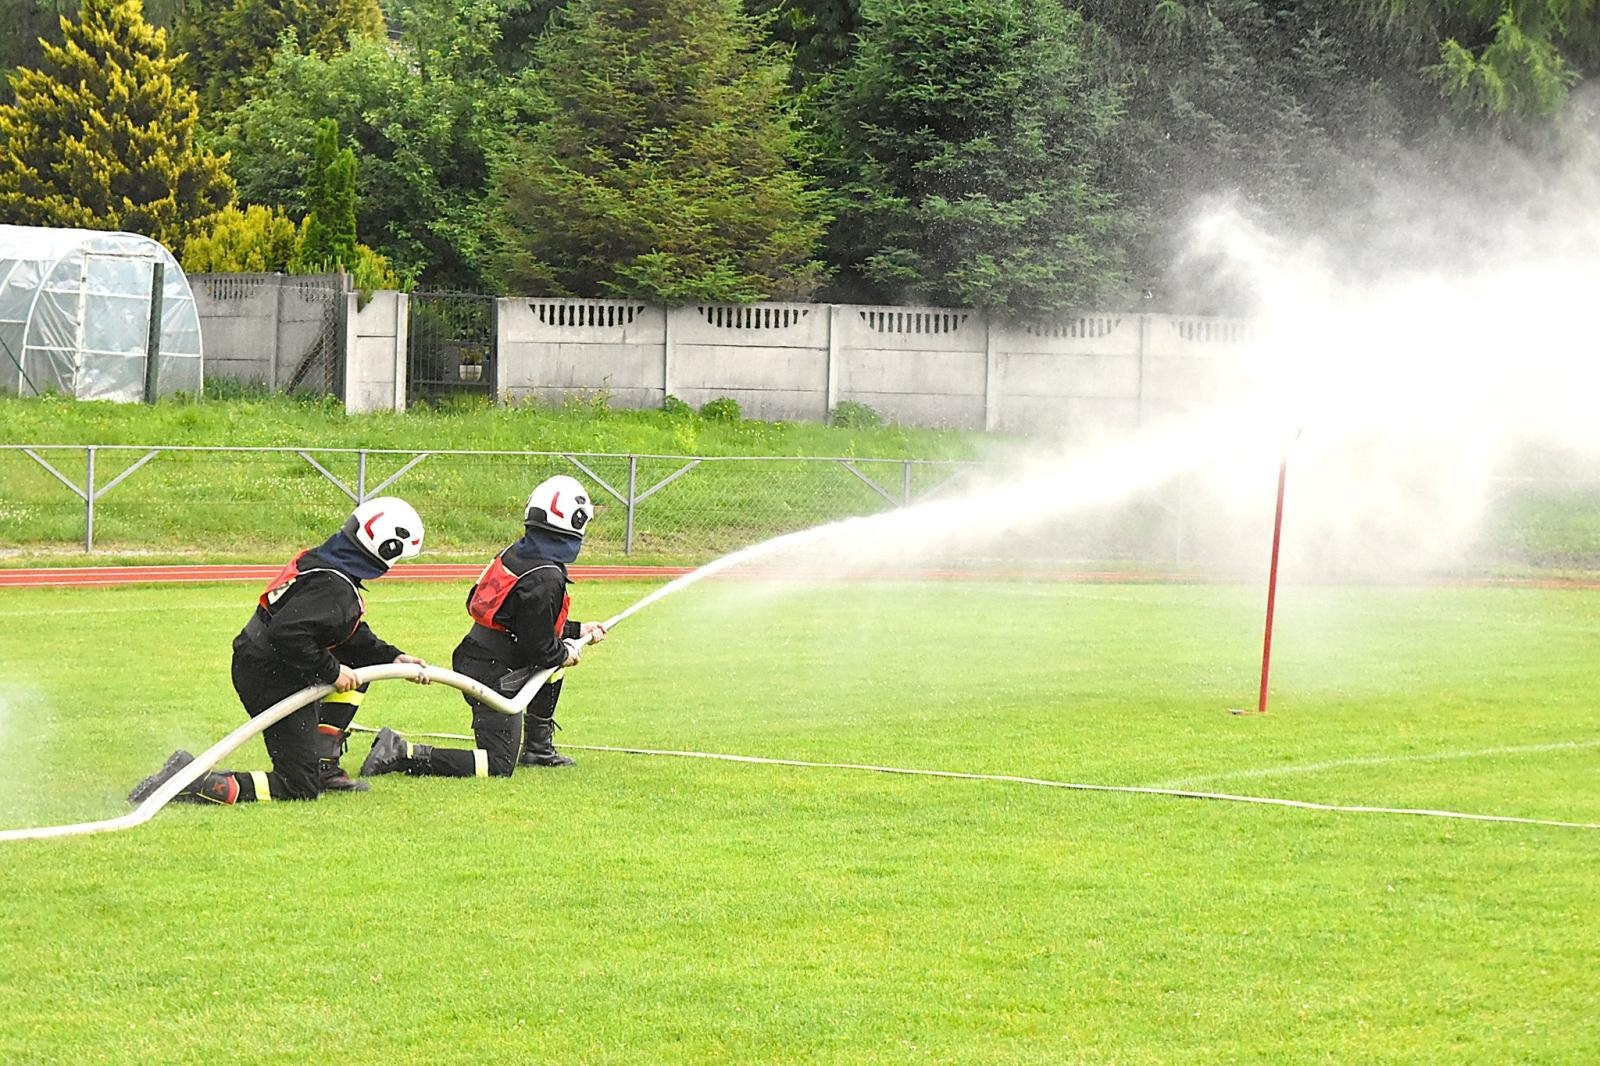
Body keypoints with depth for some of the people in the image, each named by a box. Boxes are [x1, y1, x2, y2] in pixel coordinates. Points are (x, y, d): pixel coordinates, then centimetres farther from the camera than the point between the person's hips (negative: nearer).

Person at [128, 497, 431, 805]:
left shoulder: (319, 562, 9)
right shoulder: (334, 589, -23)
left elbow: (351, 635, 21)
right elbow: (287, 633, -34)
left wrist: (393, 658, 15)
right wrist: (330, 671, -23)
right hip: (273, 683, -10)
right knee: (301, 787, -6)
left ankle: (323, 767, 20)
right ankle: (192, 782, -15)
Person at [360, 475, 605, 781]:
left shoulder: (515, 555, 7)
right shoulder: (546, 579, -22)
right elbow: (539, 647, -19)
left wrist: (578, 630, 27)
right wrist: (565, 654, 2)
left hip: (473, 659, 9)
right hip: (494, 677, -9)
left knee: (554, 665, 30)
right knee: (498, 767, -7)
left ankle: (537, 749, 36)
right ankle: (402, 754, -15)